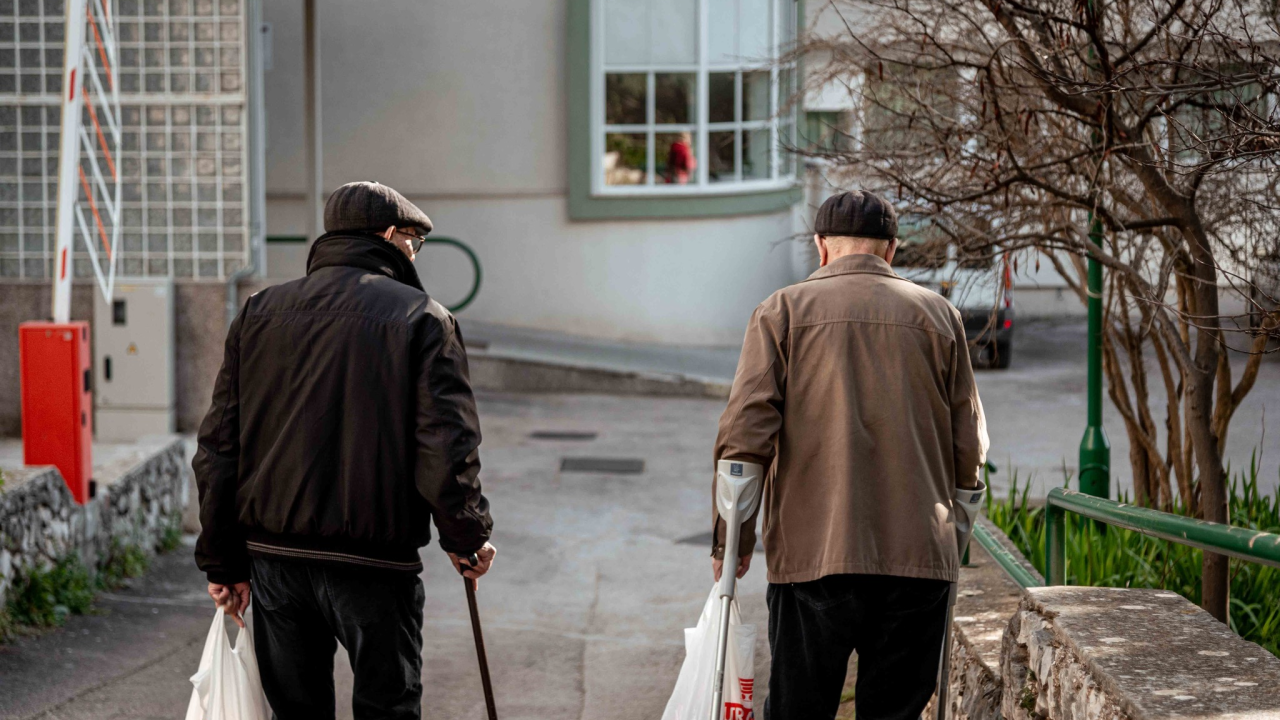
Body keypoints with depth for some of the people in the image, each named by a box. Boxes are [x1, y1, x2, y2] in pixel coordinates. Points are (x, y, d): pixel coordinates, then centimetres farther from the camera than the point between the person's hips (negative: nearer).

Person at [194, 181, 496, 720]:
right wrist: (466, 538, 3)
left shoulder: (258, 314, 9)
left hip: (273, 555, 4)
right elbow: (447, 447, -12)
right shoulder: (422, 318, -4)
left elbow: (218, 447, 6)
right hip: (373, 563, -4)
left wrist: (223, 562, 11)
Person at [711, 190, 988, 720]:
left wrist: (732, 540, 3)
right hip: (920, 557, 1)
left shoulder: (783, 311, 4)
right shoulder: (938, 315, 8)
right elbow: (970, 449, 7)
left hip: (811, 556, -1)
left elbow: (745, 435, -4)